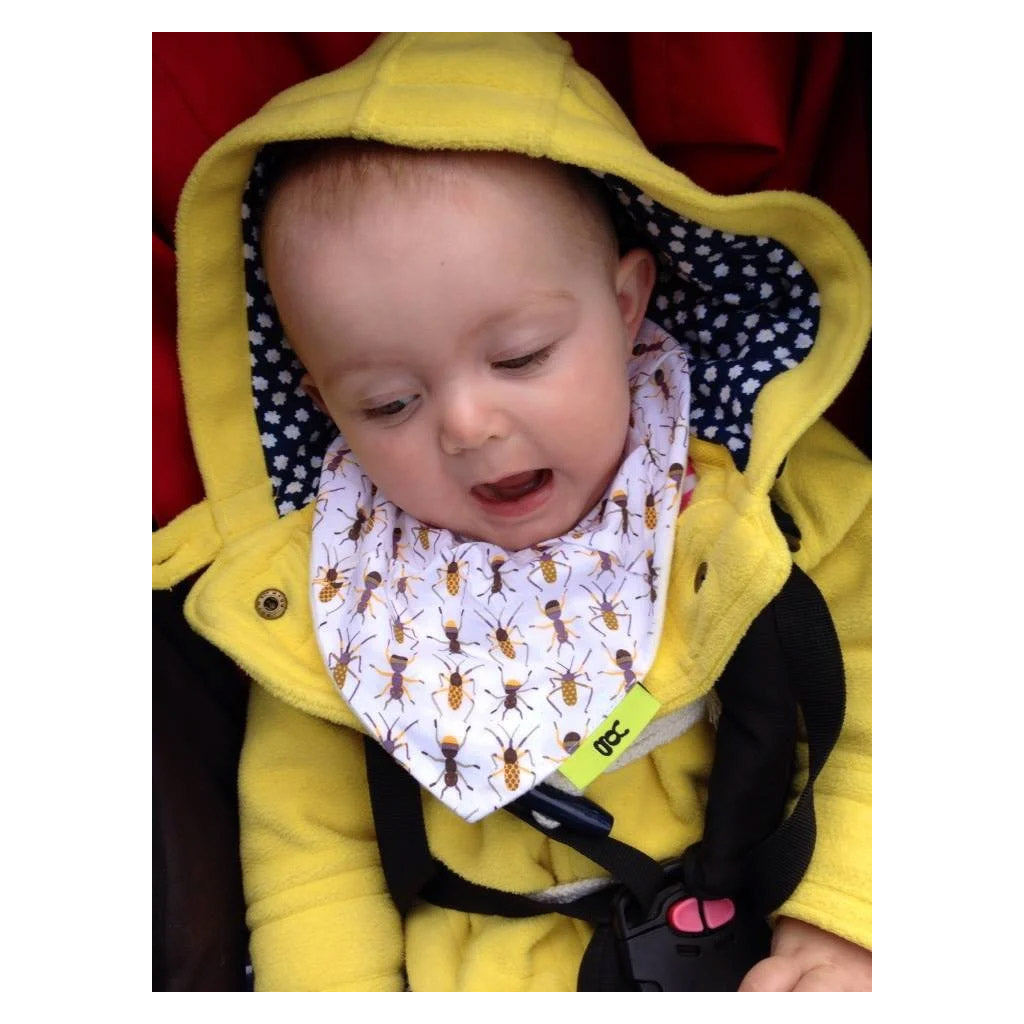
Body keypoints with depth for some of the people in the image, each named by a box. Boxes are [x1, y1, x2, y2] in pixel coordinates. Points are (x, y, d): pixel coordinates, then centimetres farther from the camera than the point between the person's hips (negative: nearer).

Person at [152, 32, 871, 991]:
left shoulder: (766, 485, -14)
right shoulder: (325, 594, -10)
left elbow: (873, 708, -7)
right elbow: (308, 852, -1)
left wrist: (843, 921, -15)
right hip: (484, 969, 2)